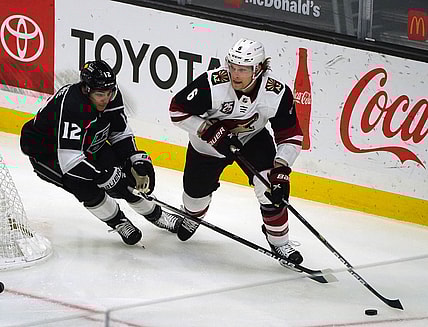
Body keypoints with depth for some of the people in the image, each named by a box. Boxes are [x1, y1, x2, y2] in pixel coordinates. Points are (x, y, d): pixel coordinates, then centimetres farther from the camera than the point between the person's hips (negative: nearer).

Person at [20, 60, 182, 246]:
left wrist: (138, 161, -14)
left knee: (129, 174, -2)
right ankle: (117, 221, -1)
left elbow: (120, 134, 0)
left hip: (88, 145, 7)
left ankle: (154, 214, 23)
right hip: (47, 152, -7)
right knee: (85, 185, -27)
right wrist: (109, 178, -37)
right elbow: (70, 161, -41)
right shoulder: (71, 107, -40)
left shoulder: (112, 97, -16)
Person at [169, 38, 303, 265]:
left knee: (272, 189, -18)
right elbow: (178, 110, -23)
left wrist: (281, 169, -30)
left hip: (252, 138, 0)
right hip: (210, 141, 0)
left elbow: (291, 136, -18)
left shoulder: (278, 94, -29)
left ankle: (279, 242, 4)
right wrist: (210, 131, -31)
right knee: (197, 190, 12)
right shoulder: (212, 84, -35)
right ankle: (191, 217, 51)